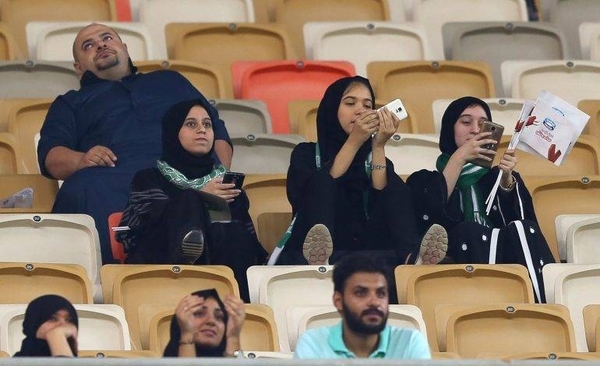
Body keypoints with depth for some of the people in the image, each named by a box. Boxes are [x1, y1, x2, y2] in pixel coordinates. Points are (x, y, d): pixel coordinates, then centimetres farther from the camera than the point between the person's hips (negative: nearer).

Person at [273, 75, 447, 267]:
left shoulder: (375, 159, 21)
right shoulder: (307, 154, 16)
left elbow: (384, 213, -1)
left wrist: (378, 147, -6)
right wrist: (353, 142, -9)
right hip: (305, 259, -2)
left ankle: (414, 260, -59)